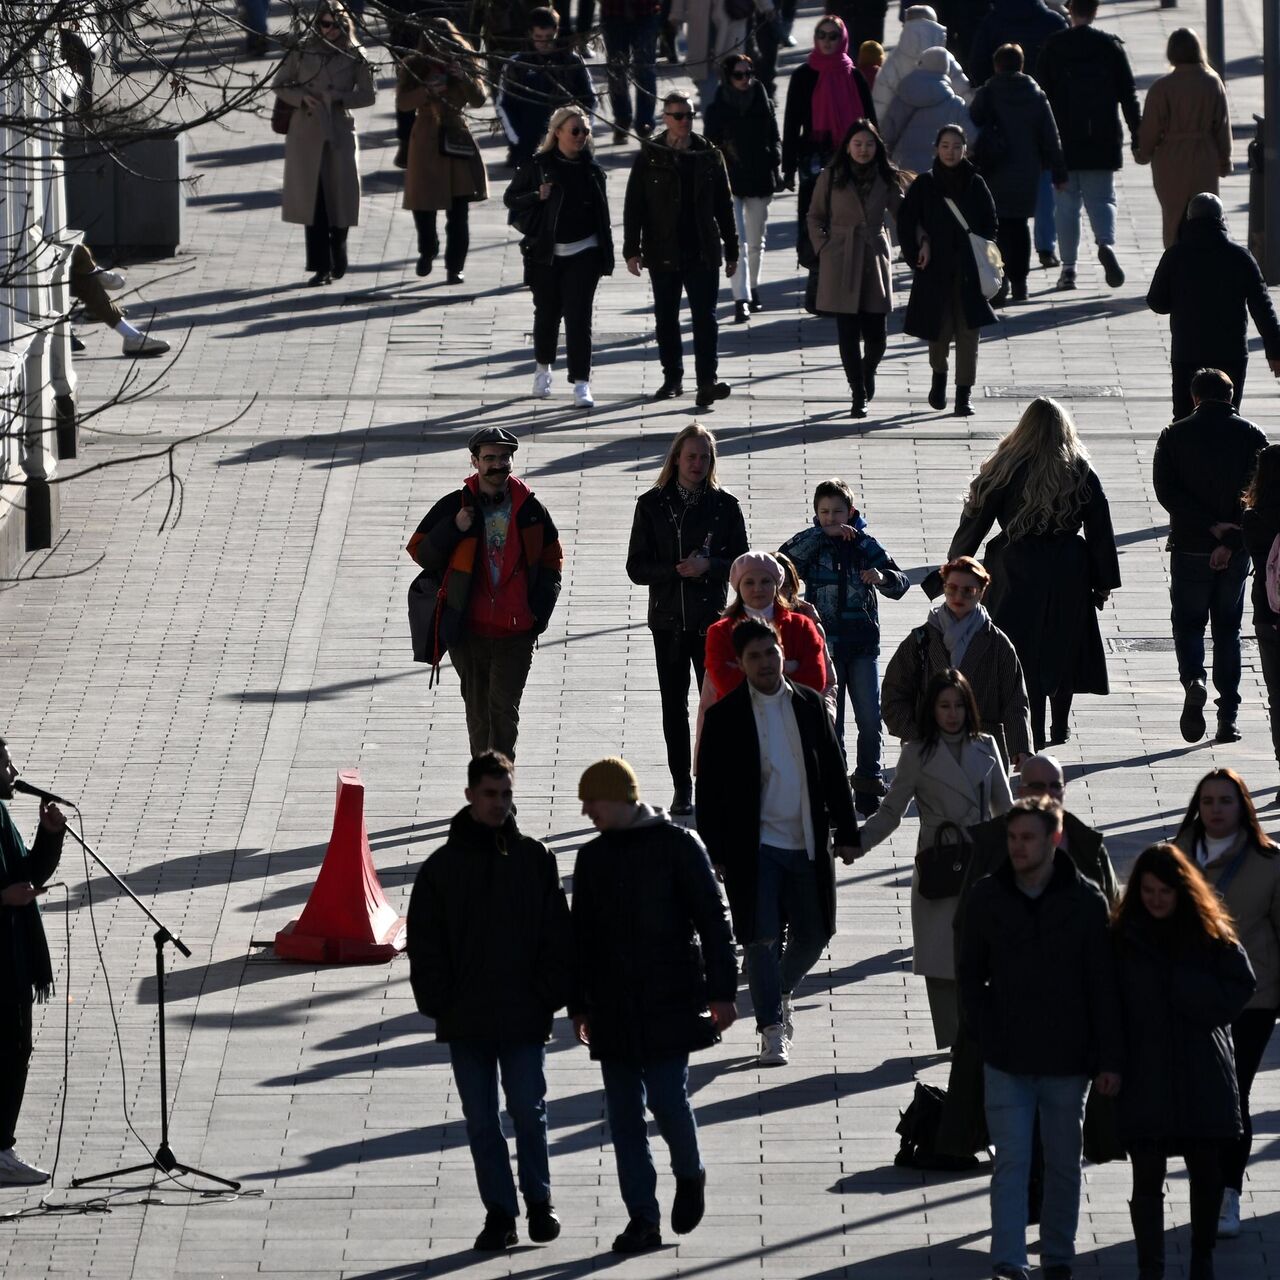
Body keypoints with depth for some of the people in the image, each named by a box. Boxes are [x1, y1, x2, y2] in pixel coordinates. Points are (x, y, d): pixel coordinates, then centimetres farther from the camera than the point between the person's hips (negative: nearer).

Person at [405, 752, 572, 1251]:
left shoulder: (535, 859, 3)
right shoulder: (442, 866, 3)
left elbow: (557, 935, 4)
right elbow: (424, 943, 4)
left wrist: (551, 996, -4)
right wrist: (438, 1004, -5)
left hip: (524, 1015, -1)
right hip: (465, 1018, 1)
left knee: (528, 1111, 0)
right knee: (481, 1120, 4)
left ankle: (539, 1200, 18)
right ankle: (499, 1213, 11)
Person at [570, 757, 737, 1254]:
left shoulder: (678, 846, -3)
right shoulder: (592, 858, 12)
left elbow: (713, 920, -3)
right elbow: (581, 937, 18)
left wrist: (721, 991, -8)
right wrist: (579, 1004, 15)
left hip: (670, 1003, -5)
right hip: (613, 1009, 5)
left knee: (666, 1096, -12)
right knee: (624, 1112, 2)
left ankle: (690, 1175, 17)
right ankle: (642, 1218, 6)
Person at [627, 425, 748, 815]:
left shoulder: (725, 505, 1)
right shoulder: (653, 504, 3)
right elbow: (637, 567, 1)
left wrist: (708, 567, -17)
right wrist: (676, 571, -15)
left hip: (712, 619, -1)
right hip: (668, 619, 1)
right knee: (674, 705, 5)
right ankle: (682, 787, 12)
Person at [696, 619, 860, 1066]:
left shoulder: (809, 705, 6)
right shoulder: (725, 716, -4)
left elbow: (833, 772, 11)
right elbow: (709, 790, -3)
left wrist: (846, 832, 7)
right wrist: (713, 853, -7)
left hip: (808, 843, 3)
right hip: (754, 846, -3)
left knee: (813, 933, 10)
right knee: (761, 939, -4)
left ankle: (781, 992, 38)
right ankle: (772, 1031, 3)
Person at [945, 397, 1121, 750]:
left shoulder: (1005, 469, -8)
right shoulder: (1081, 472, -3)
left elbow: (977, 518, -3)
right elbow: (1100, 530, 1)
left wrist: (955, 564, 10)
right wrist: (1104, 583, 9)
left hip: (1017, 572, -2)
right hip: (1068, 574, 2)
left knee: (1024, 655, 2)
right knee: (1063, 647, 17)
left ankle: (1033, 736, -5)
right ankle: (1060, 727, 27)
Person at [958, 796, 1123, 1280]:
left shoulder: (1085, 901, -4)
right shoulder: (987, 896, 0)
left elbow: (1104, 985, -2)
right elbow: (970, 972, 9)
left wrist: (1109, 1059, -5)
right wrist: (984, 1033, -2)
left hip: (1067, 1059, 0)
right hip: (1006, 1059, 0)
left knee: (1064, 1163, 10)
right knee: (1011, 1161, -5)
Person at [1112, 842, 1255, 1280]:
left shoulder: (1210, 933, 1)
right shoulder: (1124, 938, 0)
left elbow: (1240, 986, -1)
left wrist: (1181, 986, -11)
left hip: (1202, 1075, 1)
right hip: (1144, 1076, -1)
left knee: (1206, 1173, 9)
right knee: (1147, 1178, -2)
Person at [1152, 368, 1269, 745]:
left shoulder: (1175, 435, -2)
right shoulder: (1251, 436, -1)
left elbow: (1166, 491, -10)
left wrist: (1212, 526, -12)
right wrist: (1230, 539, -13)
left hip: (1190, 547, -1)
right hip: (1237, 552, 1)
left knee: (1188, 622, 12)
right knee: (1228, 629, 11)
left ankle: (1193, 679, -18)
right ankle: (1228, 717, 7)